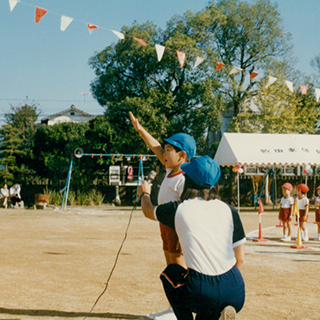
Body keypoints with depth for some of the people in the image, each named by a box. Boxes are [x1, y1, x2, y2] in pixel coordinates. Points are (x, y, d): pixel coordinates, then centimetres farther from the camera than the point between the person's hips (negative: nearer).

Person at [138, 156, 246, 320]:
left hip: (203, 296, -3)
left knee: (171, 271, 26)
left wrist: (144, 194, 45)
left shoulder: (178, 209, 0)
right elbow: (240, 258, 9)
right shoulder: (229, 210, 6)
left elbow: (148, 211, 23)